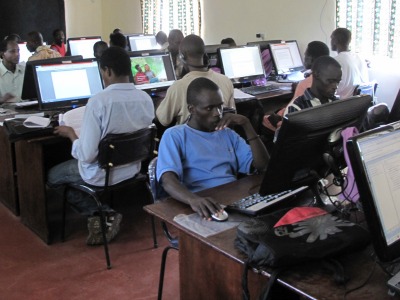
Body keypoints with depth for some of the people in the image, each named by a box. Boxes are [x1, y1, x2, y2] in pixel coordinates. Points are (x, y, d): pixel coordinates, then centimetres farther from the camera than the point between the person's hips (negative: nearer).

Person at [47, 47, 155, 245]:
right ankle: (108, 213, 17)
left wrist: (71, 134, -6)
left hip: (101, 174, -6)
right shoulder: (146, 99, -9)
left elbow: (86, 155, -25)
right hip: (132, 169, 6)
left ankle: (97, 214, 9)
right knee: (68, 169, 33)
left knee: (53, 176, 24)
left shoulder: (98, 101, -27)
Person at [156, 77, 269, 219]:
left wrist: (246, 124, 4)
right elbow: (168, 180, -16)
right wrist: (193, 199, -37)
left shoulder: (228, 134, 20)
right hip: (204, 206, -5)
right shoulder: (175, 135, 2)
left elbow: (263, 165, 13)